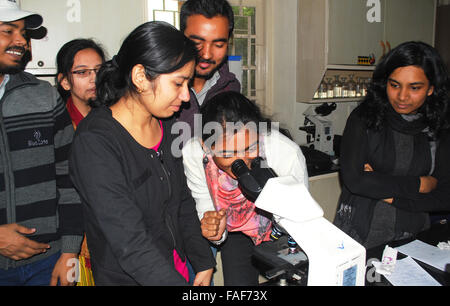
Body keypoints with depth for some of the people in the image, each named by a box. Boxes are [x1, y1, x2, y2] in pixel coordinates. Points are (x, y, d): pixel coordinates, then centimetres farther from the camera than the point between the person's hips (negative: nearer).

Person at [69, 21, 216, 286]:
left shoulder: (166, 125, -2)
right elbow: (131, 245, -30)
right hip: (126, 277, -6)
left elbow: (183, 202, 6)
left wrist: (204, 263, 4)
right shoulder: (95, 142, -25)